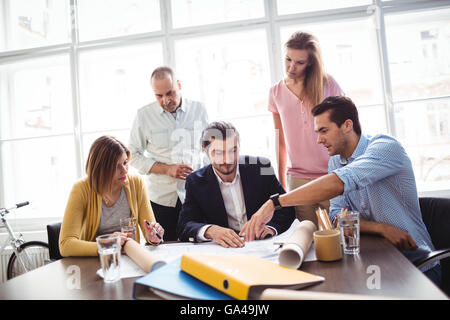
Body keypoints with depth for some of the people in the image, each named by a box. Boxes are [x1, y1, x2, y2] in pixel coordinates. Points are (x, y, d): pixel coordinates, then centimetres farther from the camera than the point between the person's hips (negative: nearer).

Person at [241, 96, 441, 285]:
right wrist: (381, 228, -21)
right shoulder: (335, 162, 6)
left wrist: (275, 202, -36)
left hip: (417, 265, -5)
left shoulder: (385, 146, -17)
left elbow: (339, 183, -34)